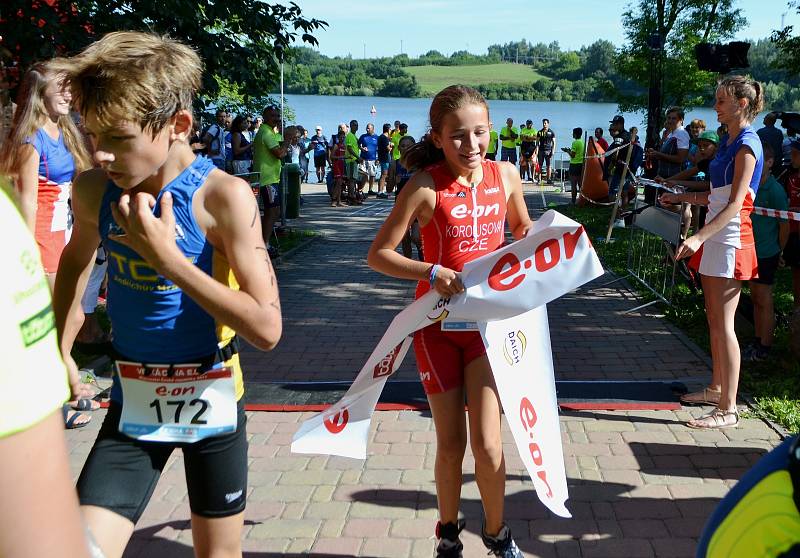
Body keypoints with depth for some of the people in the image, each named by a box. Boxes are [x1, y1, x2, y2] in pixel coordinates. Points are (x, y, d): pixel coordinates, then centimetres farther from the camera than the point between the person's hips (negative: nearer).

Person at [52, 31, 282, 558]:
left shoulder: (223, 196, -20)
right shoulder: (94, 190, -7)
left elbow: (267, 327, -26)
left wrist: (167, 256, -27)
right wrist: (61, 347, 14)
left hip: (210, 400, -3)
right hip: (134, 401, 3)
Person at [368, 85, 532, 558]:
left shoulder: (506, 175, -2)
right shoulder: (426, 186, -14)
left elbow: (523, 227, 18)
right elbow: (378, 254, -12)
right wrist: (430, 273, -25)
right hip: (438, 323, -2)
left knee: (487, 443, -4)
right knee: (451, 444, 8)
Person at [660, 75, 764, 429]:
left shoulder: (747, 145, -14)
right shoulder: (728, 141, 14)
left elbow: (735, 203, -22)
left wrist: (699, 237, -32)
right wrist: (682, 197, 25)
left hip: (730, 240, -9)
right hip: (715, 237, 9)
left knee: (723, 324, -7)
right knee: (714, 320, 16)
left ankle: (728, 409, -1)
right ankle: (716, 389, 29)